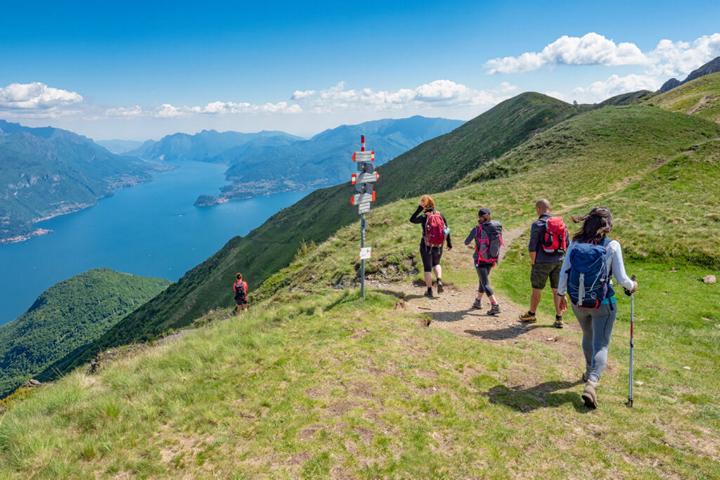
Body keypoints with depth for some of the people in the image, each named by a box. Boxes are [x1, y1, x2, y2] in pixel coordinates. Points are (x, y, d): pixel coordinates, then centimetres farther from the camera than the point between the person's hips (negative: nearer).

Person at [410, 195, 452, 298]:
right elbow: (447, 230, 2)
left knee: (427, 268, 9)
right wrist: (449, 243, 11)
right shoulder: (441, 215, -2)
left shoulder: (424, 217, -14)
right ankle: (439, 281, 3)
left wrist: (419, 209, -6)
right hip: (438, 246, 4)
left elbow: (412, 220, -2)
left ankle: (429, 290, 13)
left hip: (426, 246, -4)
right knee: (436, 264, 27)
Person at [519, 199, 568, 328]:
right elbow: (567, 244, 10)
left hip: (542, 262, -5)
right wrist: (561, 257, 16)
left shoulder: (537, 224, -11)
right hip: (559, 261, 5)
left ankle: (531, 314, 24)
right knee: (557, 290, 9)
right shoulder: (561, 223, 6)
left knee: (537, 289, 9)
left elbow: (532, 246, -13)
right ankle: (559, 318, 11)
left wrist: (533, 261, -2)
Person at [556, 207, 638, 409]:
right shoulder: (612, 246, -12)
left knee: (588, 337, 26)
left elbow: (564, 272, -1)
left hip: (578, 302, 4)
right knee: (601, 344, 3)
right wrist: (631, 286, 13)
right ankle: (592, 382, -17)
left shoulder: (575, 243, -4)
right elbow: (620, 278, -9)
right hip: (603, 303, -4)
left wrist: (561, 294, 12)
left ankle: (590, 373, 44)